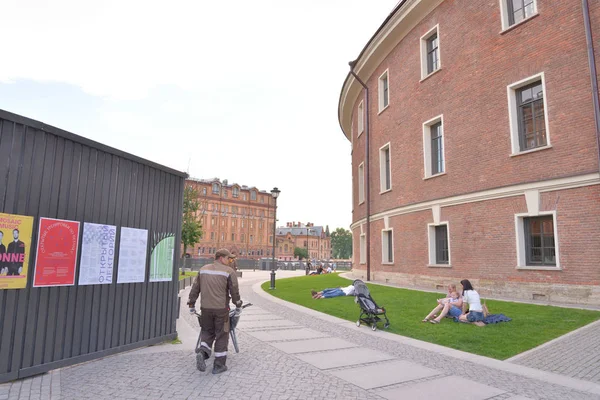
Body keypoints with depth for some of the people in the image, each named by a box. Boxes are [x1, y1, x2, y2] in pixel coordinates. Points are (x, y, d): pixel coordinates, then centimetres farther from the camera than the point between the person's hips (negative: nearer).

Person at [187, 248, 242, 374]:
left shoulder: (203, 269, 8)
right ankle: (218, 365, 12)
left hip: (205, 308, 4)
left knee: (207, 332, 20)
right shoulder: (229, 272, -6)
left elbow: (195, 288, 10)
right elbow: (235, 291, -4)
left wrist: (191, 304, 18)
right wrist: (238, 306, 9)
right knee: (221, 336, 7)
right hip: (221, 308, -4)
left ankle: (202, 353, -4)